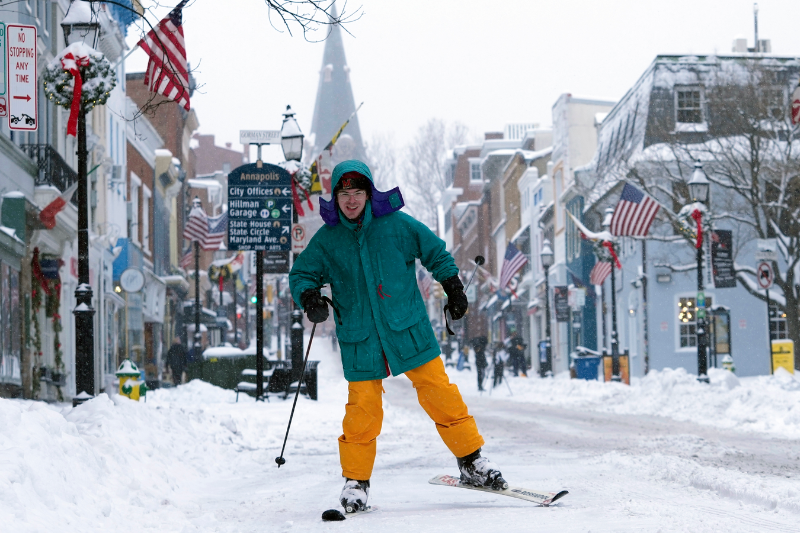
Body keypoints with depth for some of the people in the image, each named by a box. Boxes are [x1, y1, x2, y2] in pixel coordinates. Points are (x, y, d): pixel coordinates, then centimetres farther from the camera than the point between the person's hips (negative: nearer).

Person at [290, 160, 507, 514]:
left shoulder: (395, 224, -1)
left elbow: (435, 252, 12)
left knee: (439, 394, -2)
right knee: (362, 410, -4)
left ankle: (471, 461, 10)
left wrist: (453, 289, 11)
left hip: (408, 330, 0)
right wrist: (309, 296, -10)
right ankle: (356, 480, 11)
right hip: (360, 340, 0)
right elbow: (302, 274, 10)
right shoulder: (327, 240, 1)